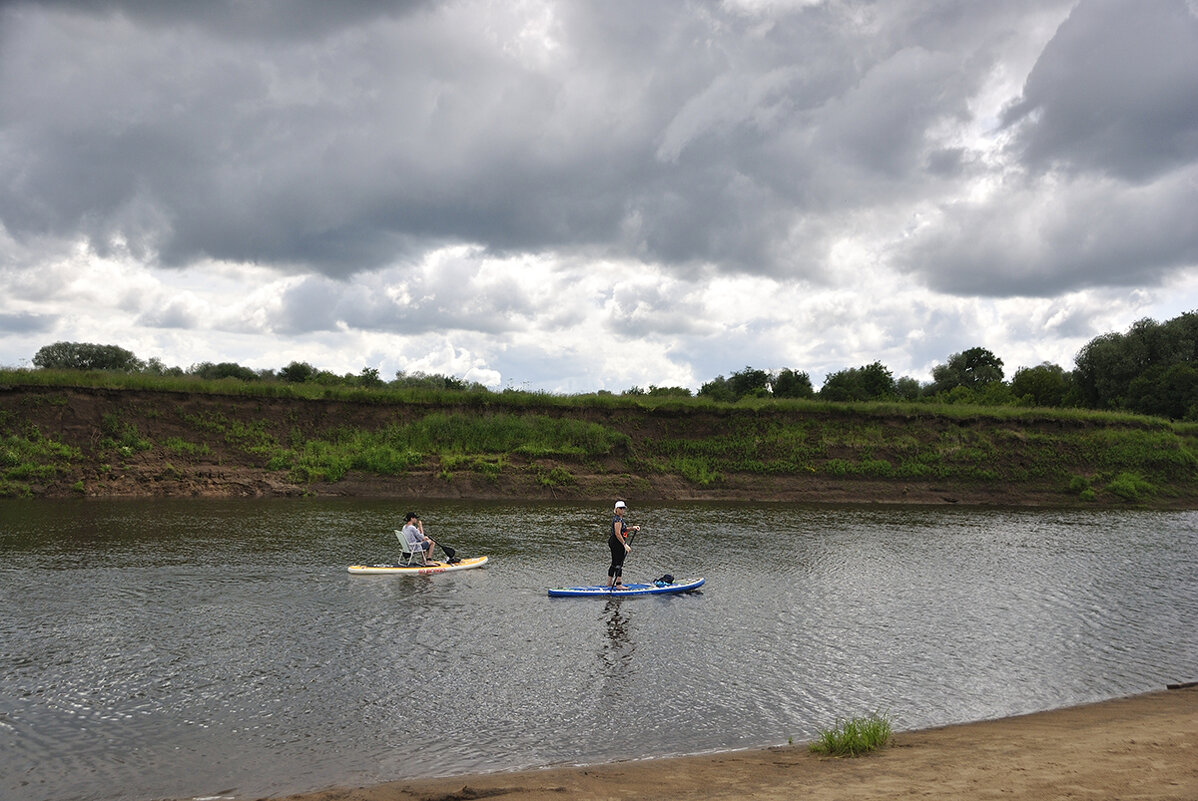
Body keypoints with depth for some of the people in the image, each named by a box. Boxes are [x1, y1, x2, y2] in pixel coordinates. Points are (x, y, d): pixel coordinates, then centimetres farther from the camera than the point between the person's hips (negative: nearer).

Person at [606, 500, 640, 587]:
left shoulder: (619, 518, 14)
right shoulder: (618, 519, -18)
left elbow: (623, 529, 24)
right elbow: (618, 534, -24)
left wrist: (633, 528, 10)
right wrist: (625, 545, -25)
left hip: (614, 543, 11)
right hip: (617, 543, -11)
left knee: (614, 564, 16)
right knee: (619, 564, -5)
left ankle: (609, 583, 23)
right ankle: (618, 584, -1)